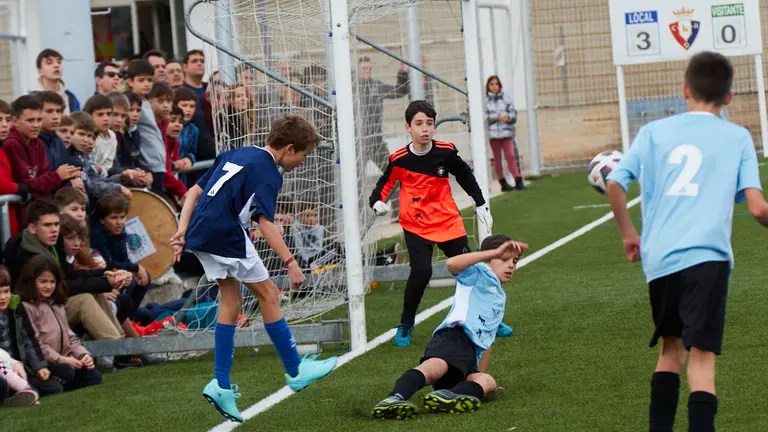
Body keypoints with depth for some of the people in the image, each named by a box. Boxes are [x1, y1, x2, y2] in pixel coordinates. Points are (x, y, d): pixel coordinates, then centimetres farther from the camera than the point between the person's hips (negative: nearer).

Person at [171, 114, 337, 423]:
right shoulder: (267, 172, -9)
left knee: (231, 300, 16)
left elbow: (195, 191, 16)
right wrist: (290, 262, -20)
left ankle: (221, 385, 12)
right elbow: (265, 223, -20)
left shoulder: (236, 155, 18)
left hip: (201, 234, 9)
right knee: (267, 294, 5)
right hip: (227, 236, -9)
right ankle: (295, 372, 15)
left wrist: (182, 230, 11)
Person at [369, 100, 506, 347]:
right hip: (416, 226, -2)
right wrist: (377, 202, -19)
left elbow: (465, 176, 8)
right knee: (421, 272, -20)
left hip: (448, 222, 3)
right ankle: (405, 327, -1)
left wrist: (481, 204, 12)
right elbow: (385, 183, 0)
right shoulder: (399, 159, -12)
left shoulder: (446, 152, -7)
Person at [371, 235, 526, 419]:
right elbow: (452, 264, -10)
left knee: (487, 382, -26)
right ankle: (394, 398, -63)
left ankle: (446, 395, -55)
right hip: (454, 334, -7)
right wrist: (495, 252, -13)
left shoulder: (500, 297, 40)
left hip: (470, 360, 7)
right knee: (435, 366, -39)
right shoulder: (479, 273, 14)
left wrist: (481, 375, 43)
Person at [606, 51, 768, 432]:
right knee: (701, 355, -8)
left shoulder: (654, 132, 12)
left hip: (658, 258, 3)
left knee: (671, 347, 21)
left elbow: (614, 184, 7)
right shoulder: (737, 137, 6)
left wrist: (628, 234, 21)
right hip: (707, 256, -3)